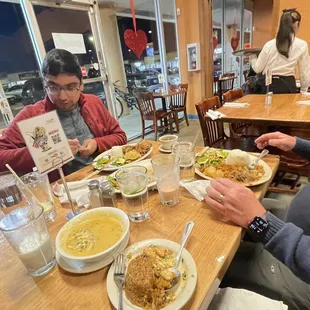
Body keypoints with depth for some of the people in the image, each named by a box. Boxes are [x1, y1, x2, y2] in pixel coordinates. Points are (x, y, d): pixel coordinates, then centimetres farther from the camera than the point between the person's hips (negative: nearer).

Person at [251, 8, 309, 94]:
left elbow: (257, 69, 3)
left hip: (267, 85, 1)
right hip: (287, 86, -1)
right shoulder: (302, 45, -2)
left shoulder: (269, 44, -3)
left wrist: (252, 56, 22)